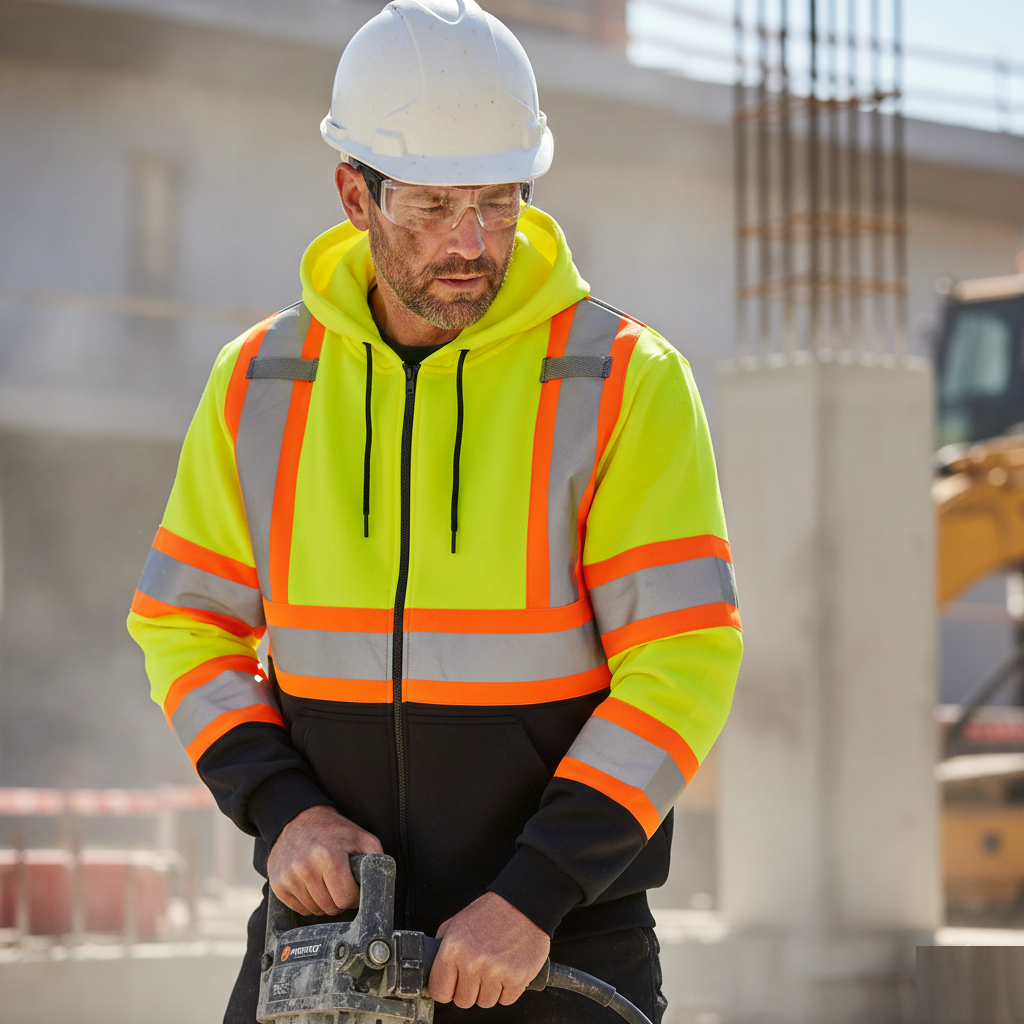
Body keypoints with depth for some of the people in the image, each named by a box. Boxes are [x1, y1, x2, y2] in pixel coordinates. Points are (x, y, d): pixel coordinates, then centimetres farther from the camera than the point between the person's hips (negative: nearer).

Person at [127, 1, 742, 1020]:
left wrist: (532, 898, -19)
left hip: (561, 940, -2)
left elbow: (682, 662, -12)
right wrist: (284, 811, -10)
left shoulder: (626, 383, -8)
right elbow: (185, 628, 8)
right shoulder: (260, 382, 2)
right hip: (329, 921, 3)